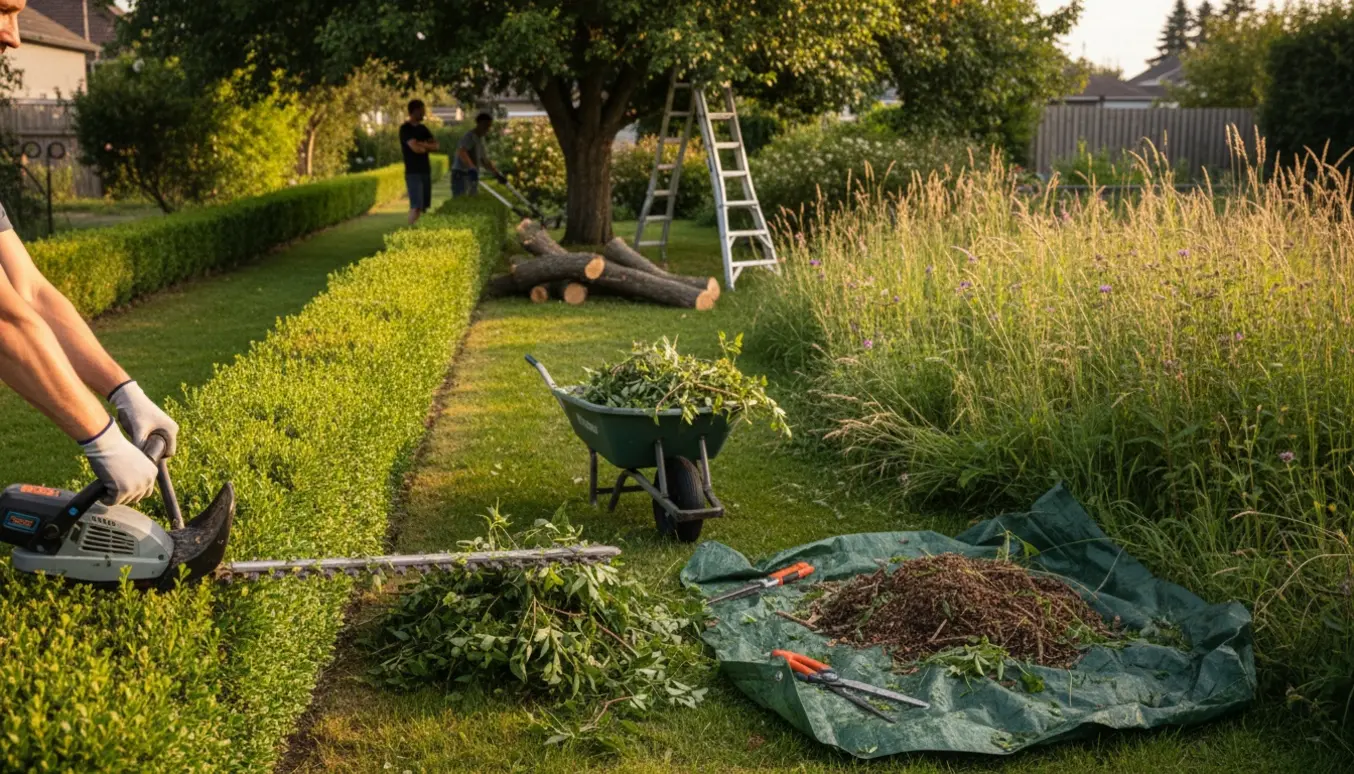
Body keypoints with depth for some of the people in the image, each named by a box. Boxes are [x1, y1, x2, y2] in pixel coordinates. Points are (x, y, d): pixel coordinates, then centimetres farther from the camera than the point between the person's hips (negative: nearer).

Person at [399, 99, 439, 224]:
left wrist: (422, 145, -11)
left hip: (425, 171, 8)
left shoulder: (423, 129, 15)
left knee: (424, 206, 7)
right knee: (416, 206, -15)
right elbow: (415, 148, -18)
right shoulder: (405, 128, -8)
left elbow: (435, 145, 6)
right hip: (413, 172, -7)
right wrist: (427, 147, 2)